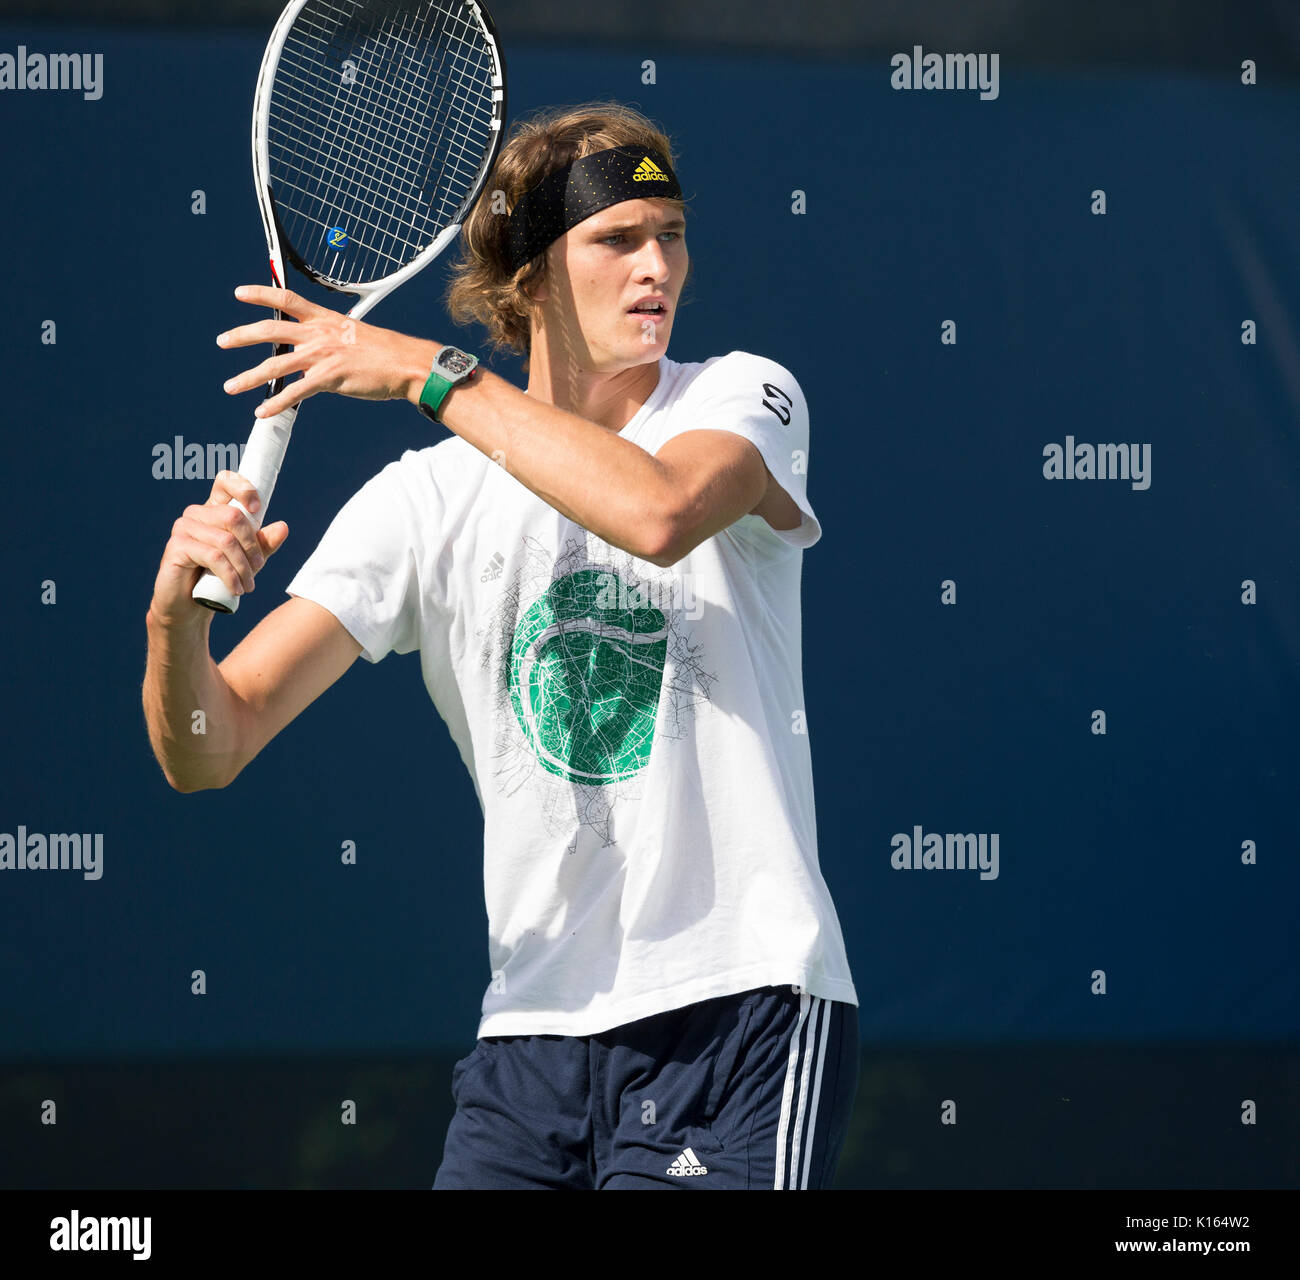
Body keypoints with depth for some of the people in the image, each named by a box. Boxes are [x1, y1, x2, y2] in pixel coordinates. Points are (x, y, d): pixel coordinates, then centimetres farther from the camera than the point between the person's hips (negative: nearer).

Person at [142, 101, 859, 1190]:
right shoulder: (424, 502, 3)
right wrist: (177, 609, -23)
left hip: (744, 1013, -3)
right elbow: (207, 751, -2)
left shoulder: (744, 398, 0)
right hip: (534, 1031, 3)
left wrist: (430, 372, -21)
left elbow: (658, 512, -26)